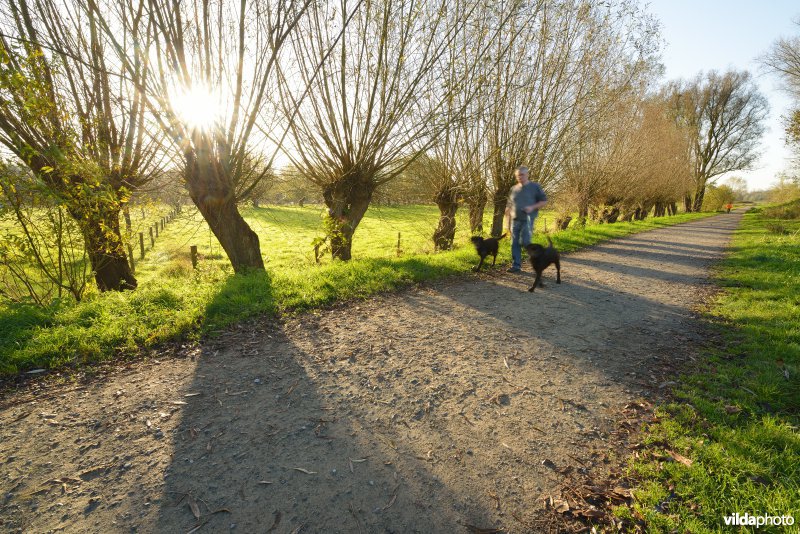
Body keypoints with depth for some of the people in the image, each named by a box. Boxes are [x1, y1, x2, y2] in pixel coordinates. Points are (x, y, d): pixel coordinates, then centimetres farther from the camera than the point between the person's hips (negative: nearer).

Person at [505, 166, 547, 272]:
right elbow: (509, 207, 17)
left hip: (527, 220, -4)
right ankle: (516, 265, 11)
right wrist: (508, 222, 12)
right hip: (515, 220, 4)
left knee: (524, 242, -14)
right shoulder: (513, 189, 13)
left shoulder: (535, 187, 1)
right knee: (515, 244, 3)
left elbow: (544, 201, 3)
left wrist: (532, 207, -14)